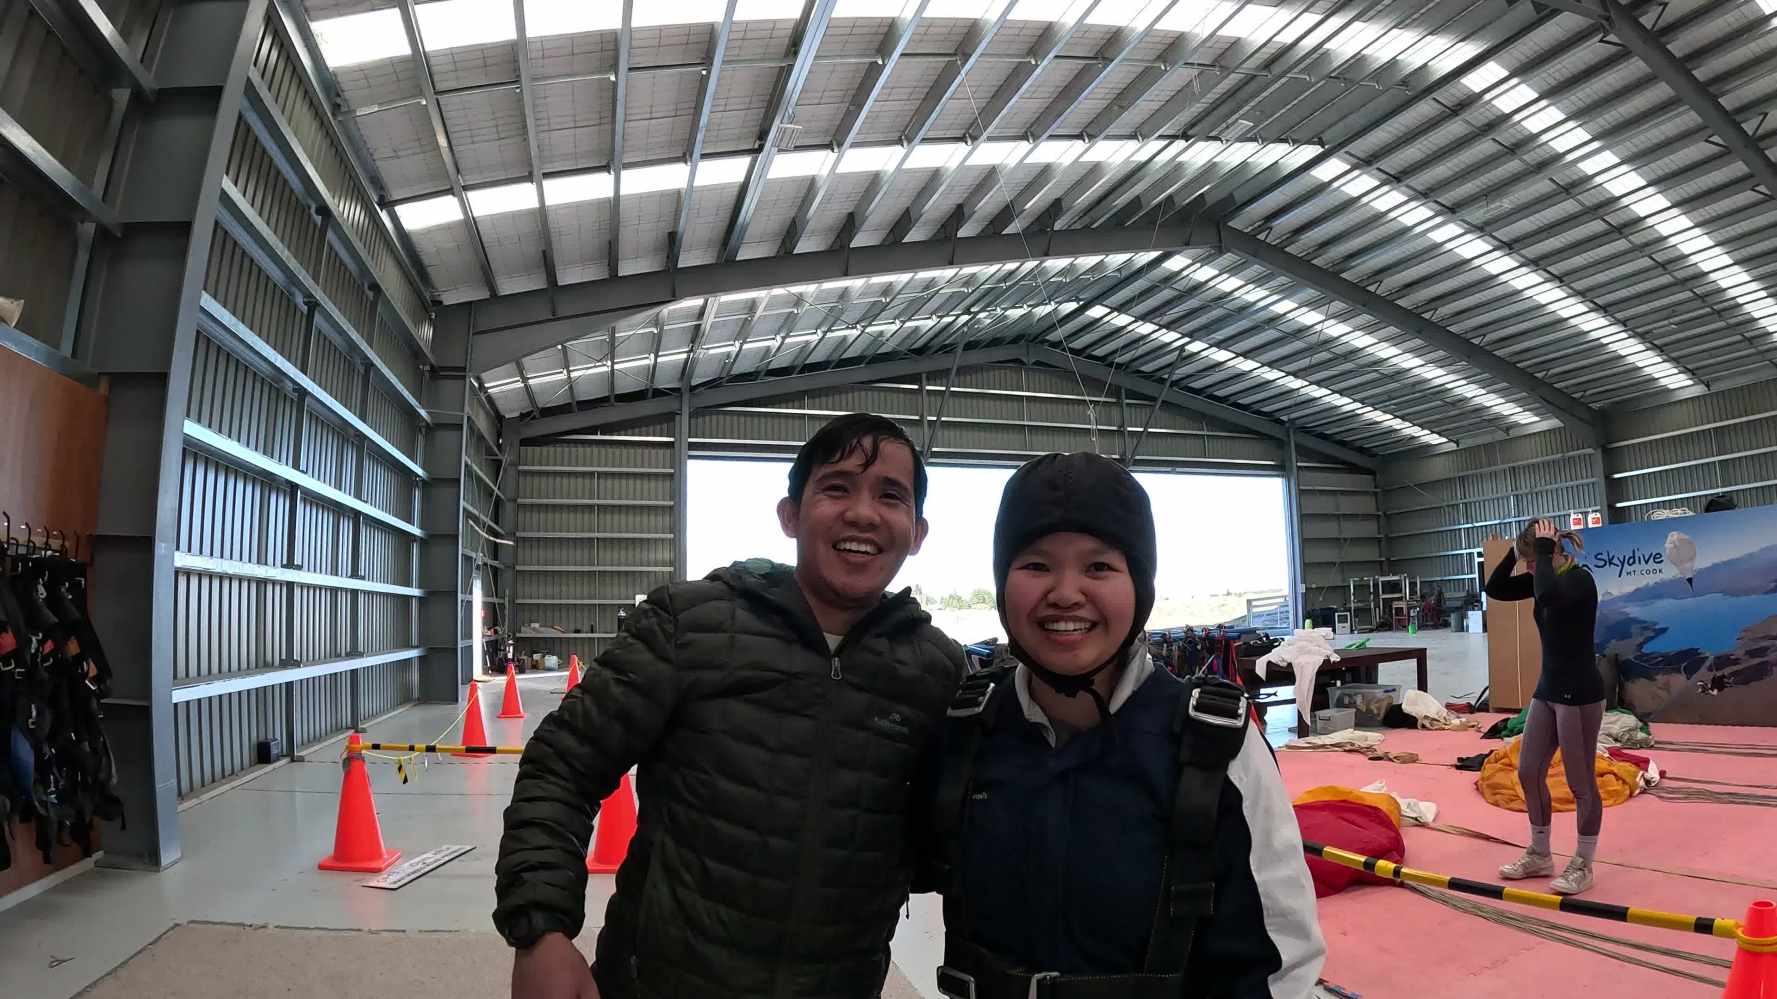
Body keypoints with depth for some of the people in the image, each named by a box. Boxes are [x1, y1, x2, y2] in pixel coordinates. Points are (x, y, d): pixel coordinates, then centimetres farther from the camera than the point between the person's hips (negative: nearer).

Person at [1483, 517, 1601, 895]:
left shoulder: (1580, 579, -18)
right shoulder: (1547, 578, 7)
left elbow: (1548, 596, -39)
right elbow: (1495, 589, 10)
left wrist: (1543, 549, -27)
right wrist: (1517, 550, 0)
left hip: (1580, 693, -9)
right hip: (1548, 690, 9)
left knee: (1581, 782, 4)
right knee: (1529, 772, 13)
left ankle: (1583, 865, 18)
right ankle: (1540, 855, 27)